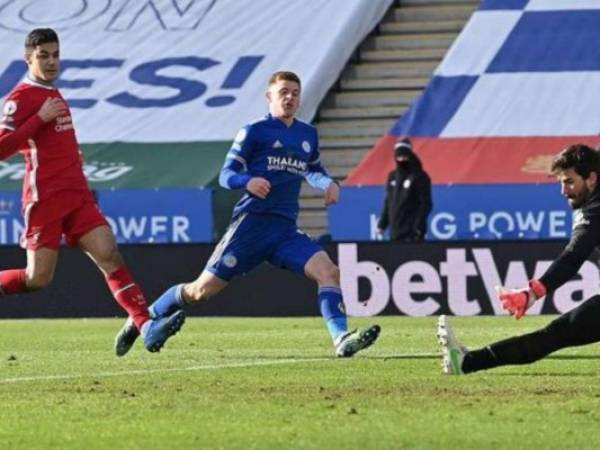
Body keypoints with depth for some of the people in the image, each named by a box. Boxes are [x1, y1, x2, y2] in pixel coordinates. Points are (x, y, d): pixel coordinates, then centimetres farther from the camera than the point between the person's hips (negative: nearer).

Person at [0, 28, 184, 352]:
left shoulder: (53, 94, 20)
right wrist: (40, 118, -19)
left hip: (76, 196, 7)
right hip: (45, 199, -7)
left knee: (109, 255, -10)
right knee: (37, 279, -7)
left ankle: (146, 326, -23)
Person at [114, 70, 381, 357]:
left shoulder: (308, 135, 16)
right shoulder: (254, 132, 0)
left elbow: (312, 170, 34)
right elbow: (226, 175, -4)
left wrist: (328, 183, 11)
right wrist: (247, 181, -26)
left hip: (286, 230, 5)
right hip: (252, 223, -5)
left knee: (328, 271, -18)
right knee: (202, 289, -3)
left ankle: (342, 339, -25)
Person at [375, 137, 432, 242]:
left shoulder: (419, 177, -5)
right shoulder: (392, 176, 14)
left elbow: (426, 204, -9)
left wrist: (418, 227, -16)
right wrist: (381, 225, 13)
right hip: (395, 232, 7)